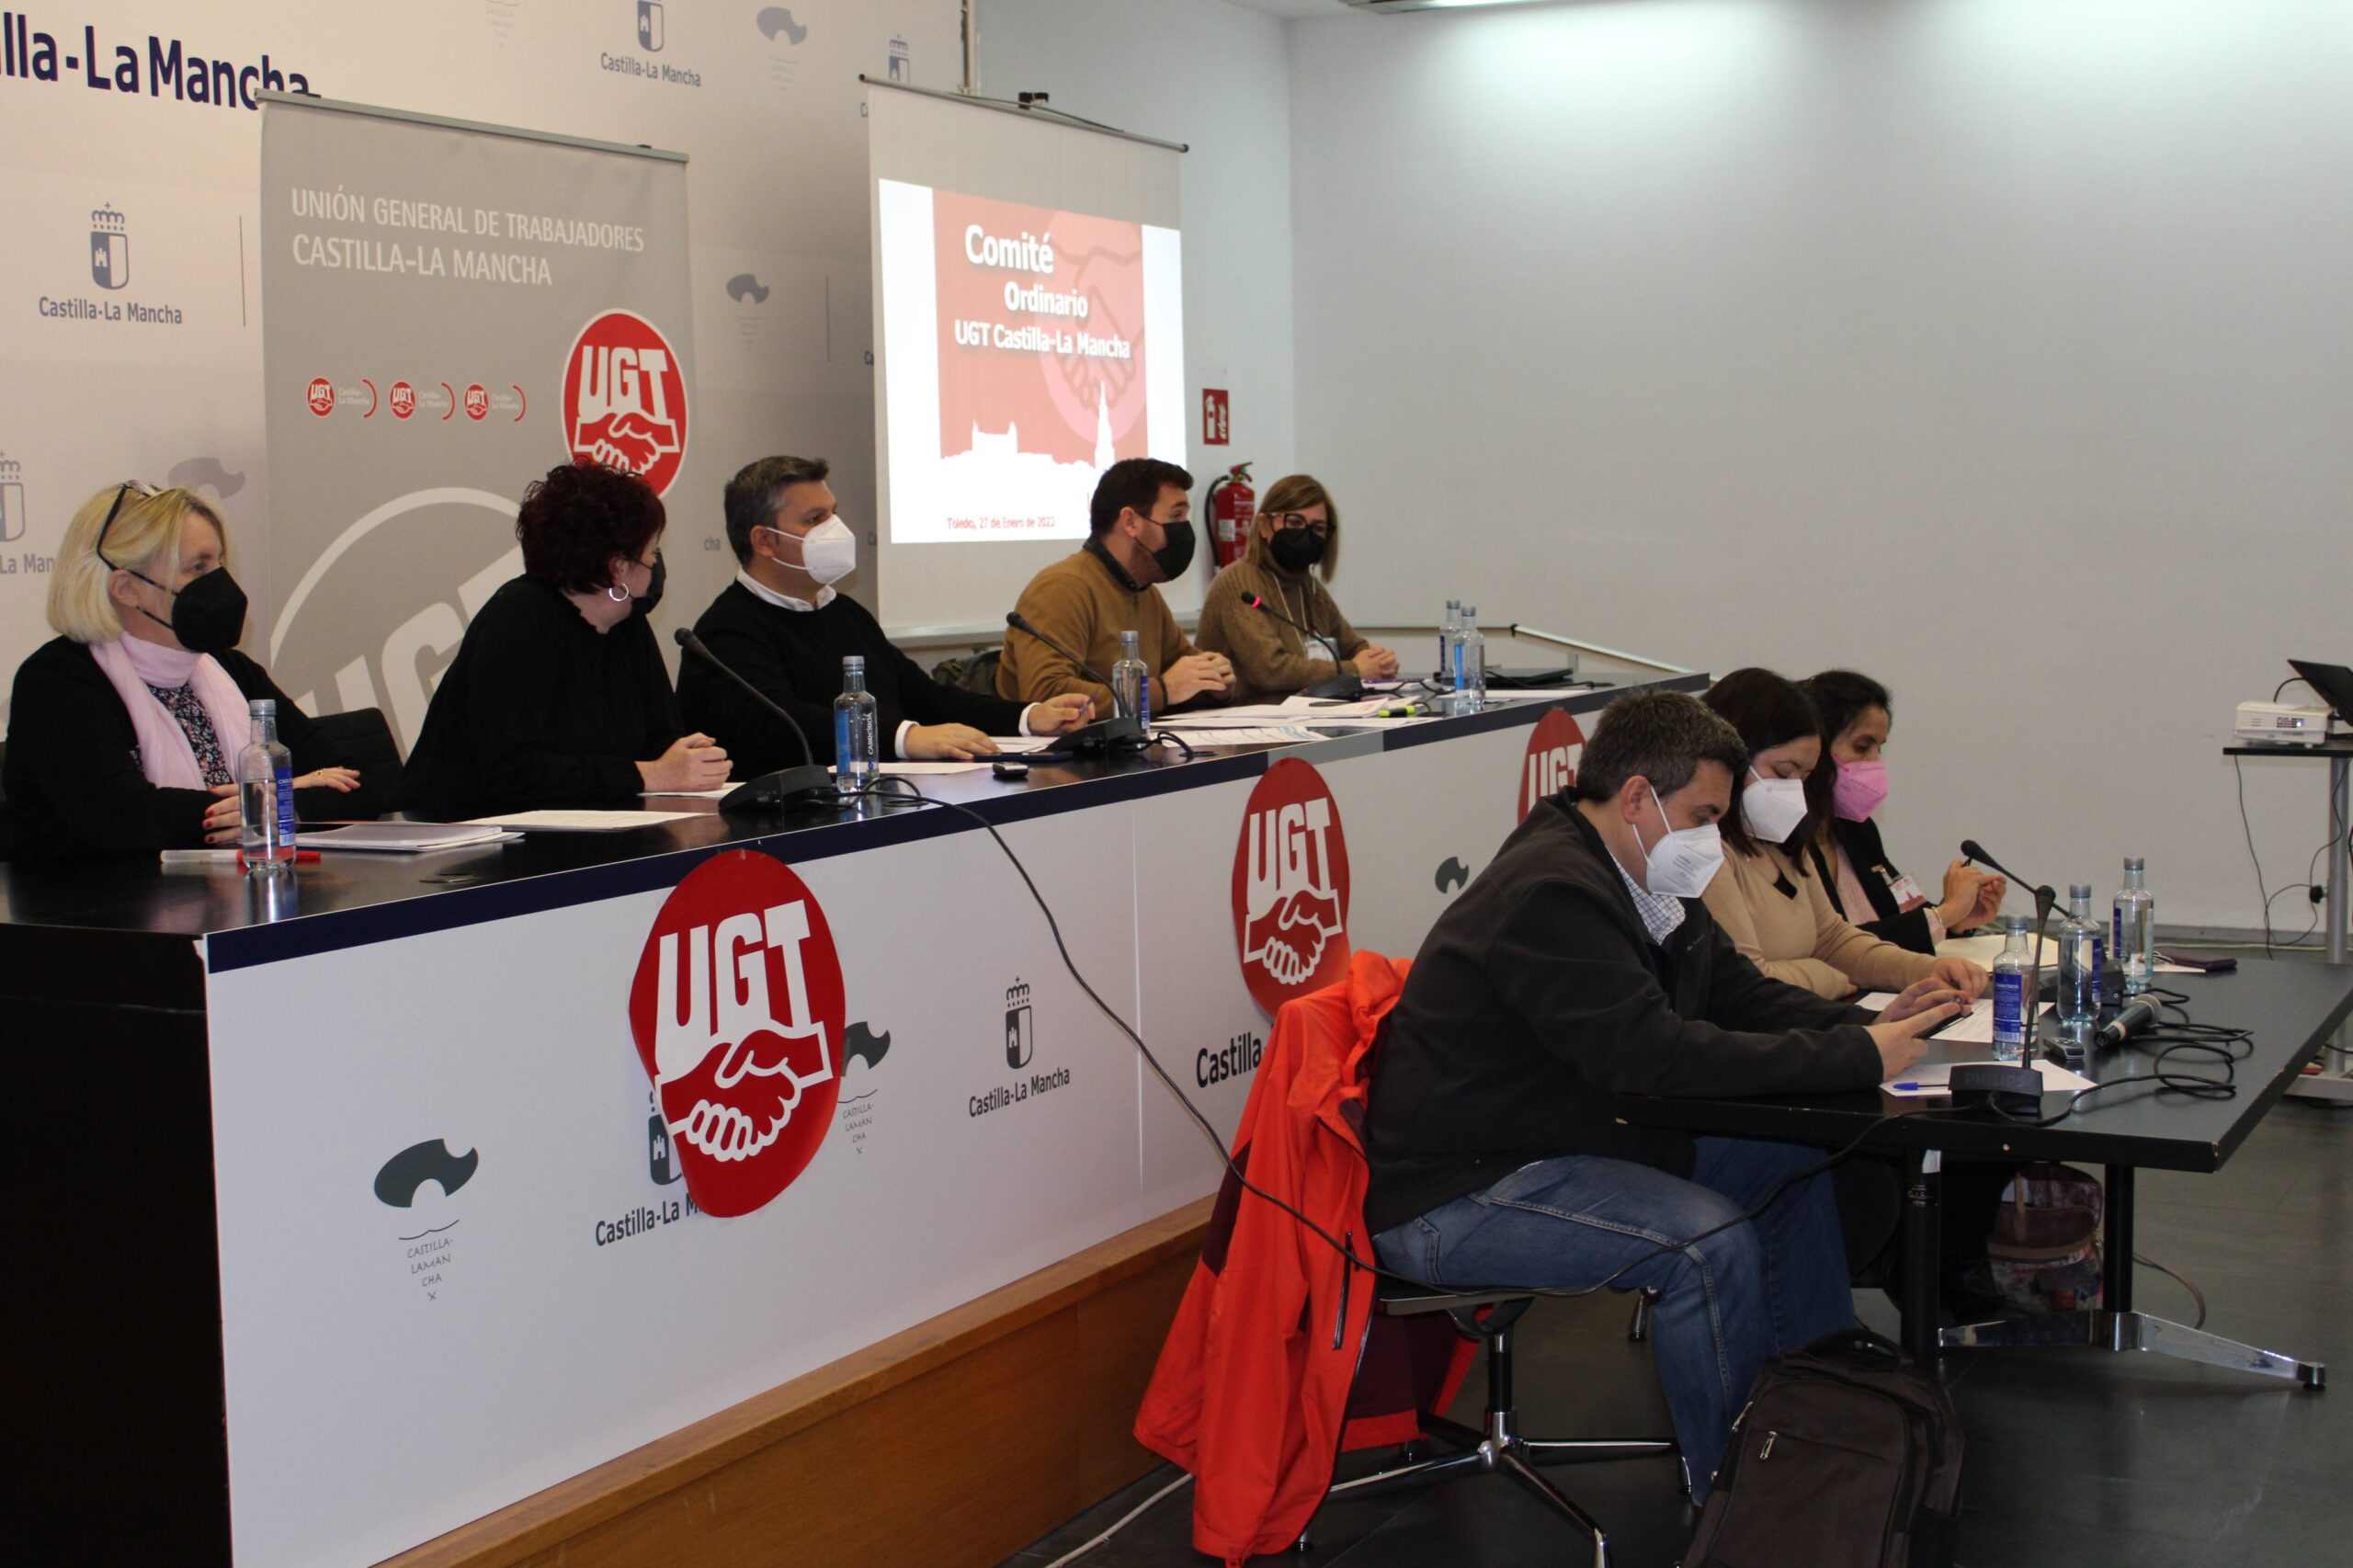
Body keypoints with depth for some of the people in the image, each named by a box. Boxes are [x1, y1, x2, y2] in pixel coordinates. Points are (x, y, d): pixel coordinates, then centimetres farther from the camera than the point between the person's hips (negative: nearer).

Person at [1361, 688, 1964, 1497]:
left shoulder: (1644, 882, 8)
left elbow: (1740, 992, 13)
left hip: (1579, 1143, 11)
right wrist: (1856, 1059, -29)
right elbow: (1662, 1056, -33)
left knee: (1793, 1170, 8)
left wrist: (1866, 1028, -6)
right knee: (1710, 1241, -27)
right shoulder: (1552, 892, -26)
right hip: (1458, 1197, -11)